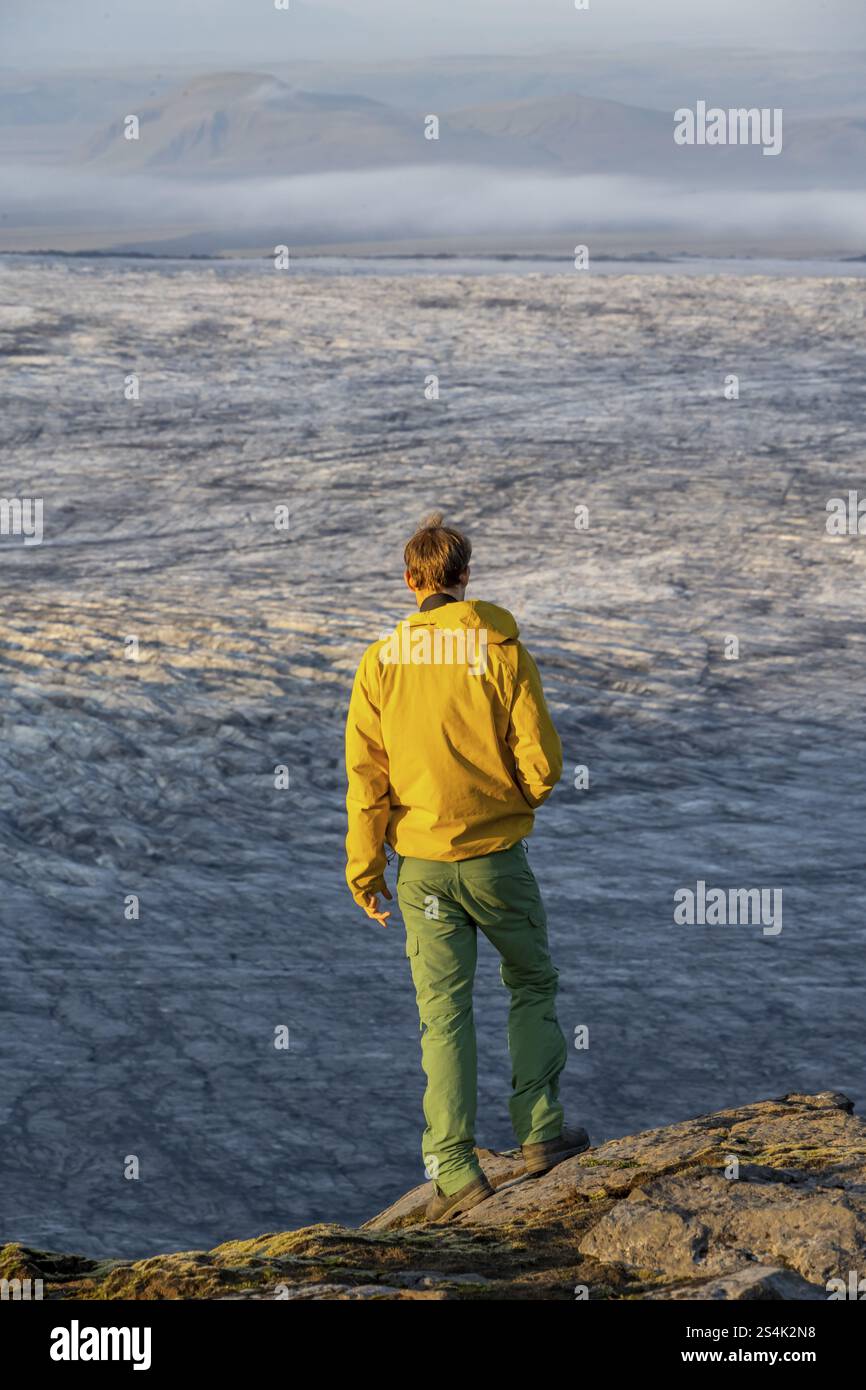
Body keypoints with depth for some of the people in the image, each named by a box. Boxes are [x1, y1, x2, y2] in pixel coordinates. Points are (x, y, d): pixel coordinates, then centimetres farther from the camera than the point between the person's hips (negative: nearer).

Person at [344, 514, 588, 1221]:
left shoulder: (382, 660, -3)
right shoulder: (502, 650, -8)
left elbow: (365, 772, -4)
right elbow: (543, 762, -10)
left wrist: (364, 868, 3)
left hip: (422, 864, 2)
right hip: (496, 855, -1)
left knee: (443, 1012, 5)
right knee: (533, 985, 18)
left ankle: (456, 1169, 3)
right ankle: (540, 1132, 18)